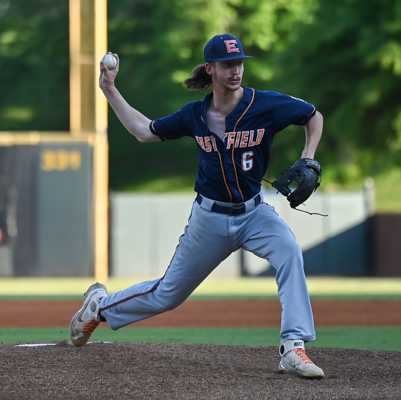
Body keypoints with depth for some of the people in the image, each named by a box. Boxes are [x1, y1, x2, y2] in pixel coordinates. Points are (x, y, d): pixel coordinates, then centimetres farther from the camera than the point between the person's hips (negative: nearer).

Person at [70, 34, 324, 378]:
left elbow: (314, 117, 1)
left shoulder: (266, 105, -14)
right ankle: (101, 305, 41)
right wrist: (110, 90, 4)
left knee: (289, 250, -33)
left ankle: (293, 348, -31)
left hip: (253, 212, -1)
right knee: (167, 295, 12)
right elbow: (145, 131, 8)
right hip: (210, 218, 1)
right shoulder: (195, 115, -7)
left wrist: (307, 162, -13)